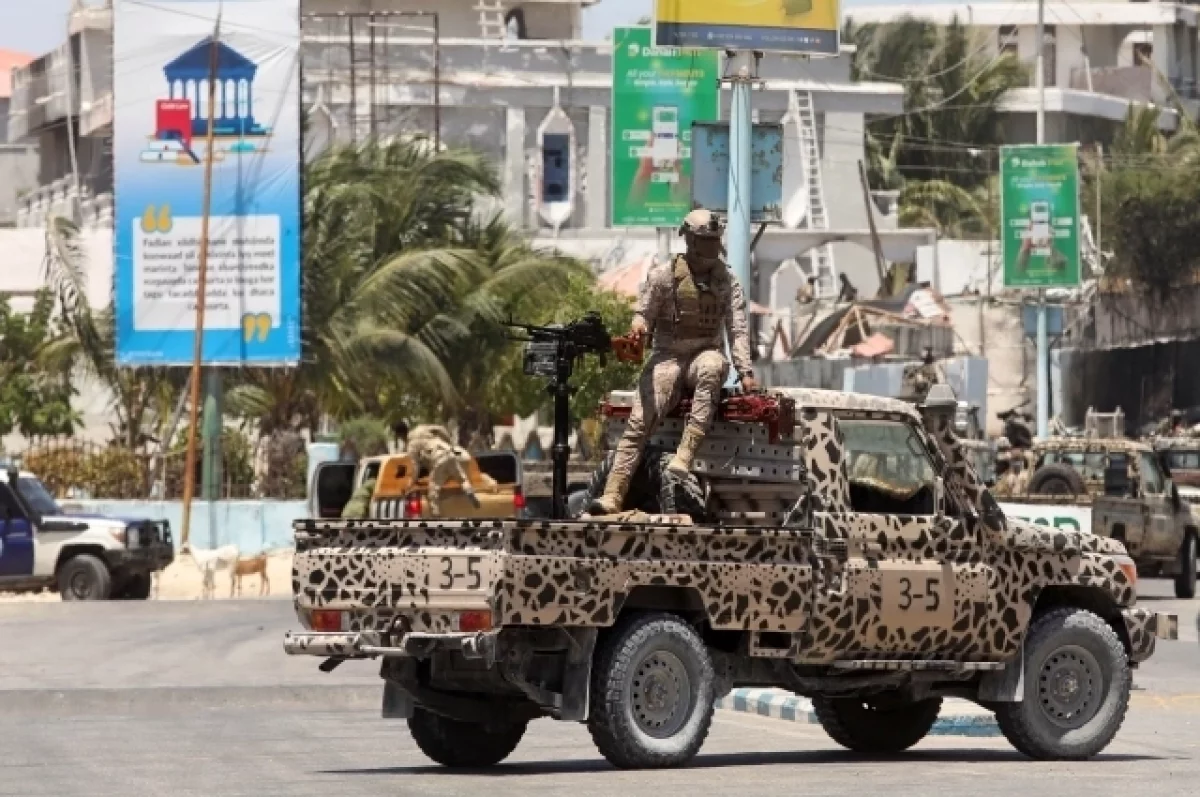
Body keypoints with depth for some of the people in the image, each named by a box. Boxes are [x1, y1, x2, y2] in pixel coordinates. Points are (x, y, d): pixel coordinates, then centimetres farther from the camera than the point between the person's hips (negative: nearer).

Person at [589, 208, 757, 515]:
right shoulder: (664, 275, 3)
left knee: (712, 367, -39)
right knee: (640, 419, -22)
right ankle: (613, 495, -29)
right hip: (667, 356, 0)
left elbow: (737, 330, 1)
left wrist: (745, 371, -12)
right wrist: (639, 321, -19)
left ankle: (685, 453, -44)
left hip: (705, 354, 0)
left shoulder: (726, 281, 6)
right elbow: (644, 310, 7)